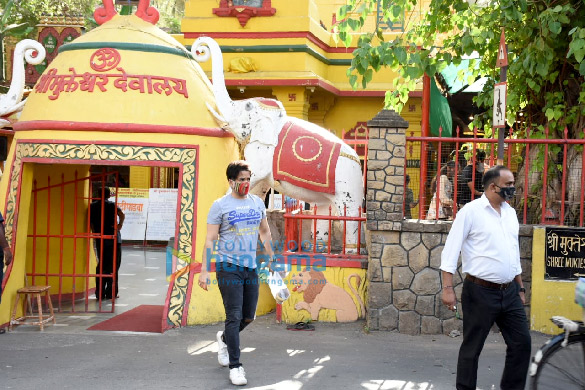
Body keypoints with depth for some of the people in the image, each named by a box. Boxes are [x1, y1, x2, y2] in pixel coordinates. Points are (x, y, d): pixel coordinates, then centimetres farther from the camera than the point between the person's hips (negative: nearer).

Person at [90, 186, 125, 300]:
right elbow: (121, 214, -21)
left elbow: (90, 222, 3)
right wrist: (120, 225, -8)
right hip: (113, 239, -3)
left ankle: (100, 293, 8)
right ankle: (111, 293, 2)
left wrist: (96, 233, 11)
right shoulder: (112, 205, -3)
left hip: (100, 239, 3)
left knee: (101, 265, 11)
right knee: (113, 266, 4)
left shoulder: (92, 206, 6)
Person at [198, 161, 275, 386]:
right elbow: (210, 240, -5)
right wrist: (204, 271, -10)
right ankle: (235, 366, -1)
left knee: (248, 316, 11)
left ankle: (224, 338, 40)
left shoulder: (257, 202, 10)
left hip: (251, 267, 5)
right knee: (234, 317, -8)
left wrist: (272, 259, 18)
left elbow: (265, 232, 20)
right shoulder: (220, 205, -5)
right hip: (229, 267, -5)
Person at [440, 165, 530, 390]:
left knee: (521, 342, 5)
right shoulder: (471, 211, -8)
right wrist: (447, 288, -16)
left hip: (509, 292, 6)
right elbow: (451, 251, -10)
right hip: (481, 292, -6)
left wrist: (520, 288, 20)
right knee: (472, 348, 4)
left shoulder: (510, 213, 11)